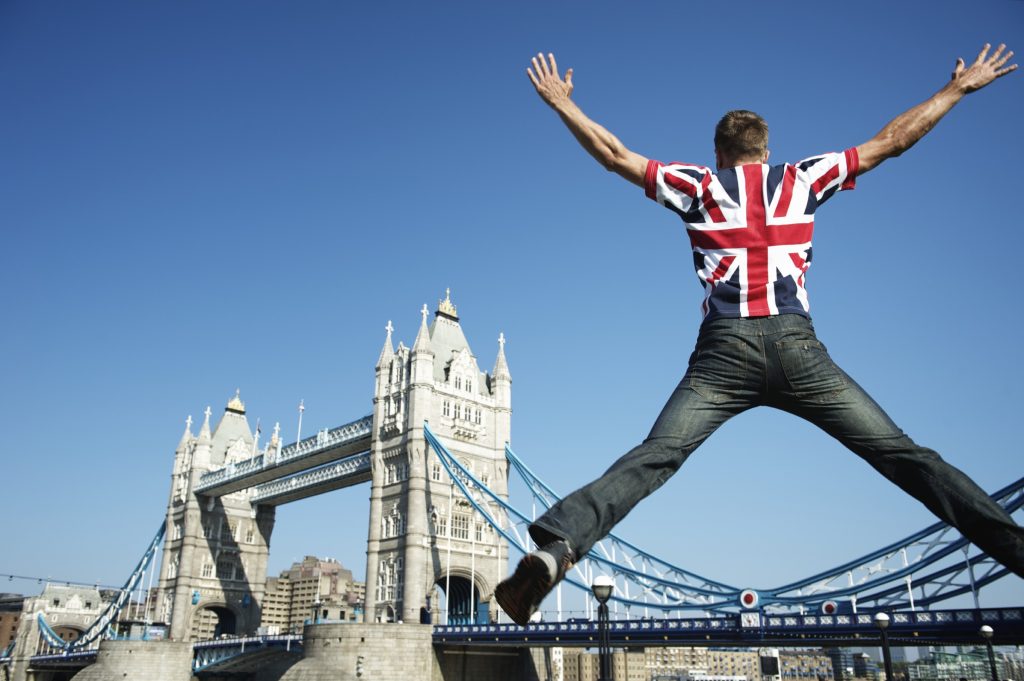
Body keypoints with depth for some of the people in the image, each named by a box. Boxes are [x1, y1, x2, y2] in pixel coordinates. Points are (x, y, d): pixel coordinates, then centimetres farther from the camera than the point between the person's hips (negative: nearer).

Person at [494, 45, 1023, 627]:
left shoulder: (699, 186, 18)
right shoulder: (803, 179, 20)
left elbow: (614, 154, 19)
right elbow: (893, 140, 28)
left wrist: (560, 101, 31)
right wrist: (959, 87, 43)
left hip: (726, 350, -1)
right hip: (797, 346, 1)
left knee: (650, 459, -12)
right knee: (902, 454, 4)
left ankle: (556, 546, -29)